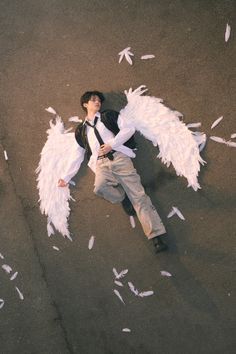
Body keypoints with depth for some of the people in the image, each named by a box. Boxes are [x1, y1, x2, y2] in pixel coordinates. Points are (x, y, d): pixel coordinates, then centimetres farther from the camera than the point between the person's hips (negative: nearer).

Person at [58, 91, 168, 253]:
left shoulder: (109, 116, 19)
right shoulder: (81, 130, 25)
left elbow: (129, 129, 5)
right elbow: (77, 156, 26)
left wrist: (111, 145, -6)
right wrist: (66, 177, 22)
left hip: (119, 156, -1)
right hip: (101, 163, 1)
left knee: (138, 194, -13)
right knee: (100, 187, -33)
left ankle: (157, 237, -18)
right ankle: (122, 197, 0)